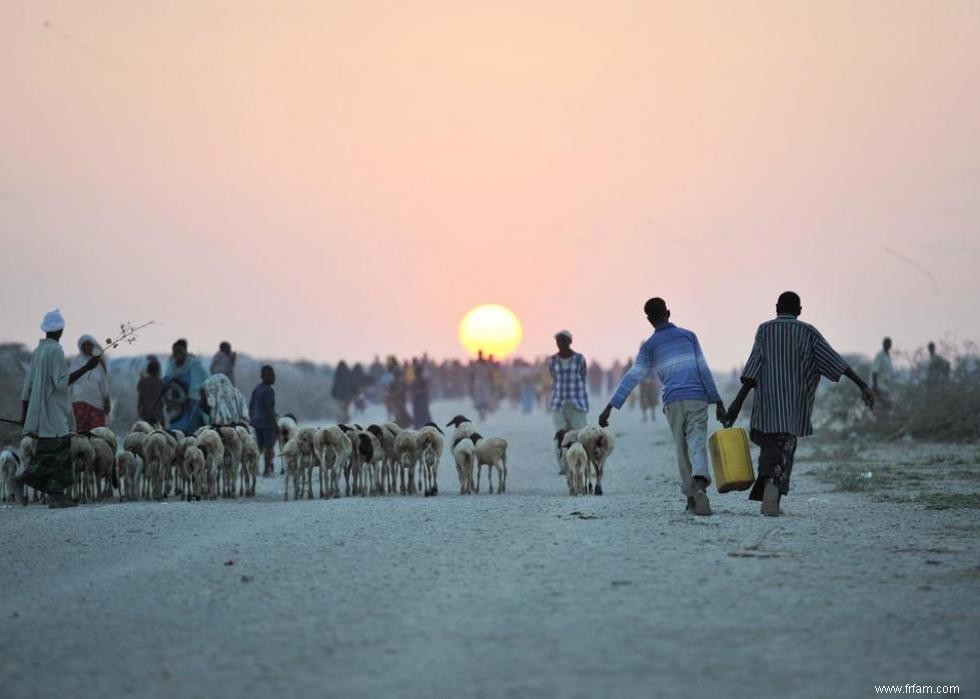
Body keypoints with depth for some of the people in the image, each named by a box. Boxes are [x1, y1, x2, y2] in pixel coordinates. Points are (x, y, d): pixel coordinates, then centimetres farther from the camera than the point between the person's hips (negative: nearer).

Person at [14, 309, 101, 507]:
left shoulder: (37, 352, 12)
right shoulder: (55, 351, -13)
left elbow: (28, 385, 14)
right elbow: (61, 382, -18)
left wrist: (24, 414, 18)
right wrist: (86, 368, -17)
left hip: (41, 413, 9)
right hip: (54, 413, -9)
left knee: (60, 453, 9)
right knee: (55, 453, -5)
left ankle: (56, 495, 5)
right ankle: (22, 480, -11)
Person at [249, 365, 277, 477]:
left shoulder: (257, 388, 9)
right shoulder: (268, 390, -15)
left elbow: (251, 405, 14)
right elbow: (269, 409, -18)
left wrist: (251, 418, 22)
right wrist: (275, 425, -14)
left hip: (256, 421, 8)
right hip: (267, 422, -8)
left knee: (259, 446, 14)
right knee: (268, 446, -1)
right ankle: (267, 470, 0)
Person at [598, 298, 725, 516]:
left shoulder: (649, 346, 8)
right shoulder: (688, 335, 10)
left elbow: (632, 378, 0)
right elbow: (703, 370, 5)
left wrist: (610, 407, -2)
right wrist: (717, 402, 7)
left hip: (673, 403, 1)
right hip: (697, 399, -1)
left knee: (682, 449, 14)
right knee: (697, 445, -8)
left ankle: (691, 498, 14)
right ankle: (700, 484, -36)